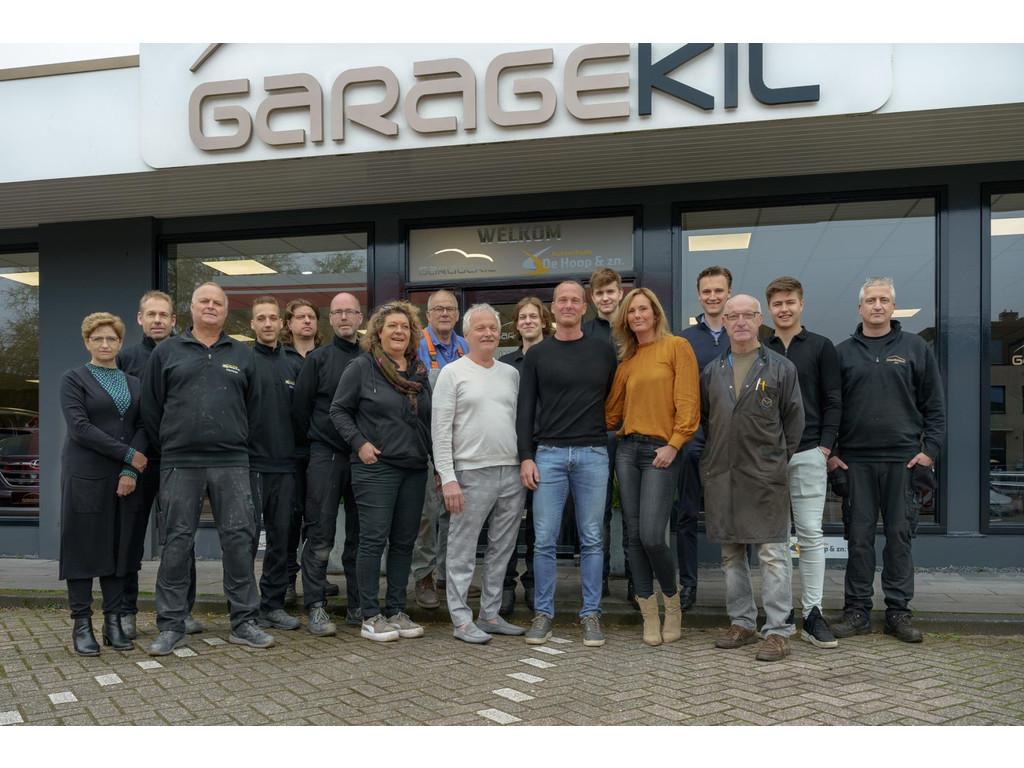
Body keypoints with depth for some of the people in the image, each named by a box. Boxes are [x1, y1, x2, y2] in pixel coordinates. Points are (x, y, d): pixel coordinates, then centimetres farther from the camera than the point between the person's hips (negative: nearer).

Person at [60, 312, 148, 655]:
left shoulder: (134, 383, 14)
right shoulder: (74, 379, 2)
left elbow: (142, 428, 5)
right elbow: (79, 427, -10)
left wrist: (130, 471, -9)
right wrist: (128, 454, -13)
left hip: (125, 478, 4)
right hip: (86, 475, -4)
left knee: (120, 547, 5)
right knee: (83, 547, 1)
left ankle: (113, 622, 13)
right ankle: (82, 625, 9)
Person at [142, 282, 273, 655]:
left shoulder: (242, 355, 13)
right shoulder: (166, 352, 8)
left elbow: (252, 406, 16)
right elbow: (150, 408, 9)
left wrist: (240, 444, 12)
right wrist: (168, 447, 8)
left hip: (231, 463, 1)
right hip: (179, 464, -1)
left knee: (239, 538, 0)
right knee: (177, 542, 3)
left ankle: (244, 622, 10)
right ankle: (171, 625, 14)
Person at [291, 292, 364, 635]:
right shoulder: (318, 359, 4)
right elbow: (300, 407, 3)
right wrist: (316, 441, 5)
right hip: (326, 456, -2)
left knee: (361, 536, 8)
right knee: (320, 536, -2)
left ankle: (359, 606, 18)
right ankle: (315, 608, 6)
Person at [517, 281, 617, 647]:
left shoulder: (603, 350, 7)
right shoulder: (538, 354, 6)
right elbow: (525, 409, 4)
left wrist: (615, 442, 6)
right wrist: (526, 457, -3)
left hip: (593, 454, 0)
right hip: (548, 454, 0)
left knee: (592, 539, 6)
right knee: (544, 539, 2)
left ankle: (591, 613, 16)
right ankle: (543, 612, 14)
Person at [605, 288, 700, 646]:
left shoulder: (677, 347, -1)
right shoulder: (626, 359, 15)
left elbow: (688, 401, -8)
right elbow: (613, 408, 13)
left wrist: (673, 445, -13)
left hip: (661, 451, -5)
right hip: (627, 448, 6)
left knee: (652, 536, -12)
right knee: (635, 535, 4)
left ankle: (673, 602, 15)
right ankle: (649, 616, 15)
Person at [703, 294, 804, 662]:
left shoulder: (781, 367, 3)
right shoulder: (711, 371, 12)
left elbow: (794, 418, 5)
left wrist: (780, 459, 1)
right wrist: (709, 459, 11)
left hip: (766, 476, -4)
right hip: (720, 476, 4)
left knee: (773, 553, -3)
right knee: (731, 553, 12)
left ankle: (778, 630, 5)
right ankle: (742, 623, 24)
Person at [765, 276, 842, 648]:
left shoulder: (820, 347, 5)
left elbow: (833, 402, 2)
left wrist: (825, 446, -6)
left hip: (808, 453, -2)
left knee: (811, 533, -2)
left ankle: (813, 614, 4)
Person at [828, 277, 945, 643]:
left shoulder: (915, 348, 7)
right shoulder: (843, 352, 8)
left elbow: (935, 406, 6)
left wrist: (929, 449, -3)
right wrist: (830, 452, 1)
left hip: (903, 459, 0)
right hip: (856, 459, 0)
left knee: (899, 535, 5)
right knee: (859, 536, 4)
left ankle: (898, 611, 15)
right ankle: (857, 610, 12)